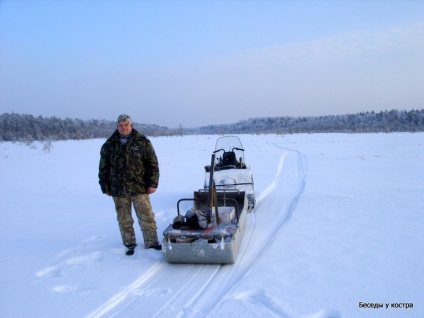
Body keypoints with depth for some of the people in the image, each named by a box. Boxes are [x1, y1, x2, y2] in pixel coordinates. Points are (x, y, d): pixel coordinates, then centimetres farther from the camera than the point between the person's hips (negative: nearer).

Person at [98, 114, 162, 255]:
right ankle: (129, 244, 25)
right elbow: (103, 168, 10)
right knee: (124, 220, 11)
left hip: (139, 188, -2)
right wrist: (105, 187, 7)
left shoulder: (142, 142, 1)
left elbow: (153, 163, 0)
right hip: (118, 190, 2)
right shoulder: (109, 145, 6)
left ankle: (151, 242, 15)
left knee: (146, 217, 2)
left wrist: (152, 183, -5)